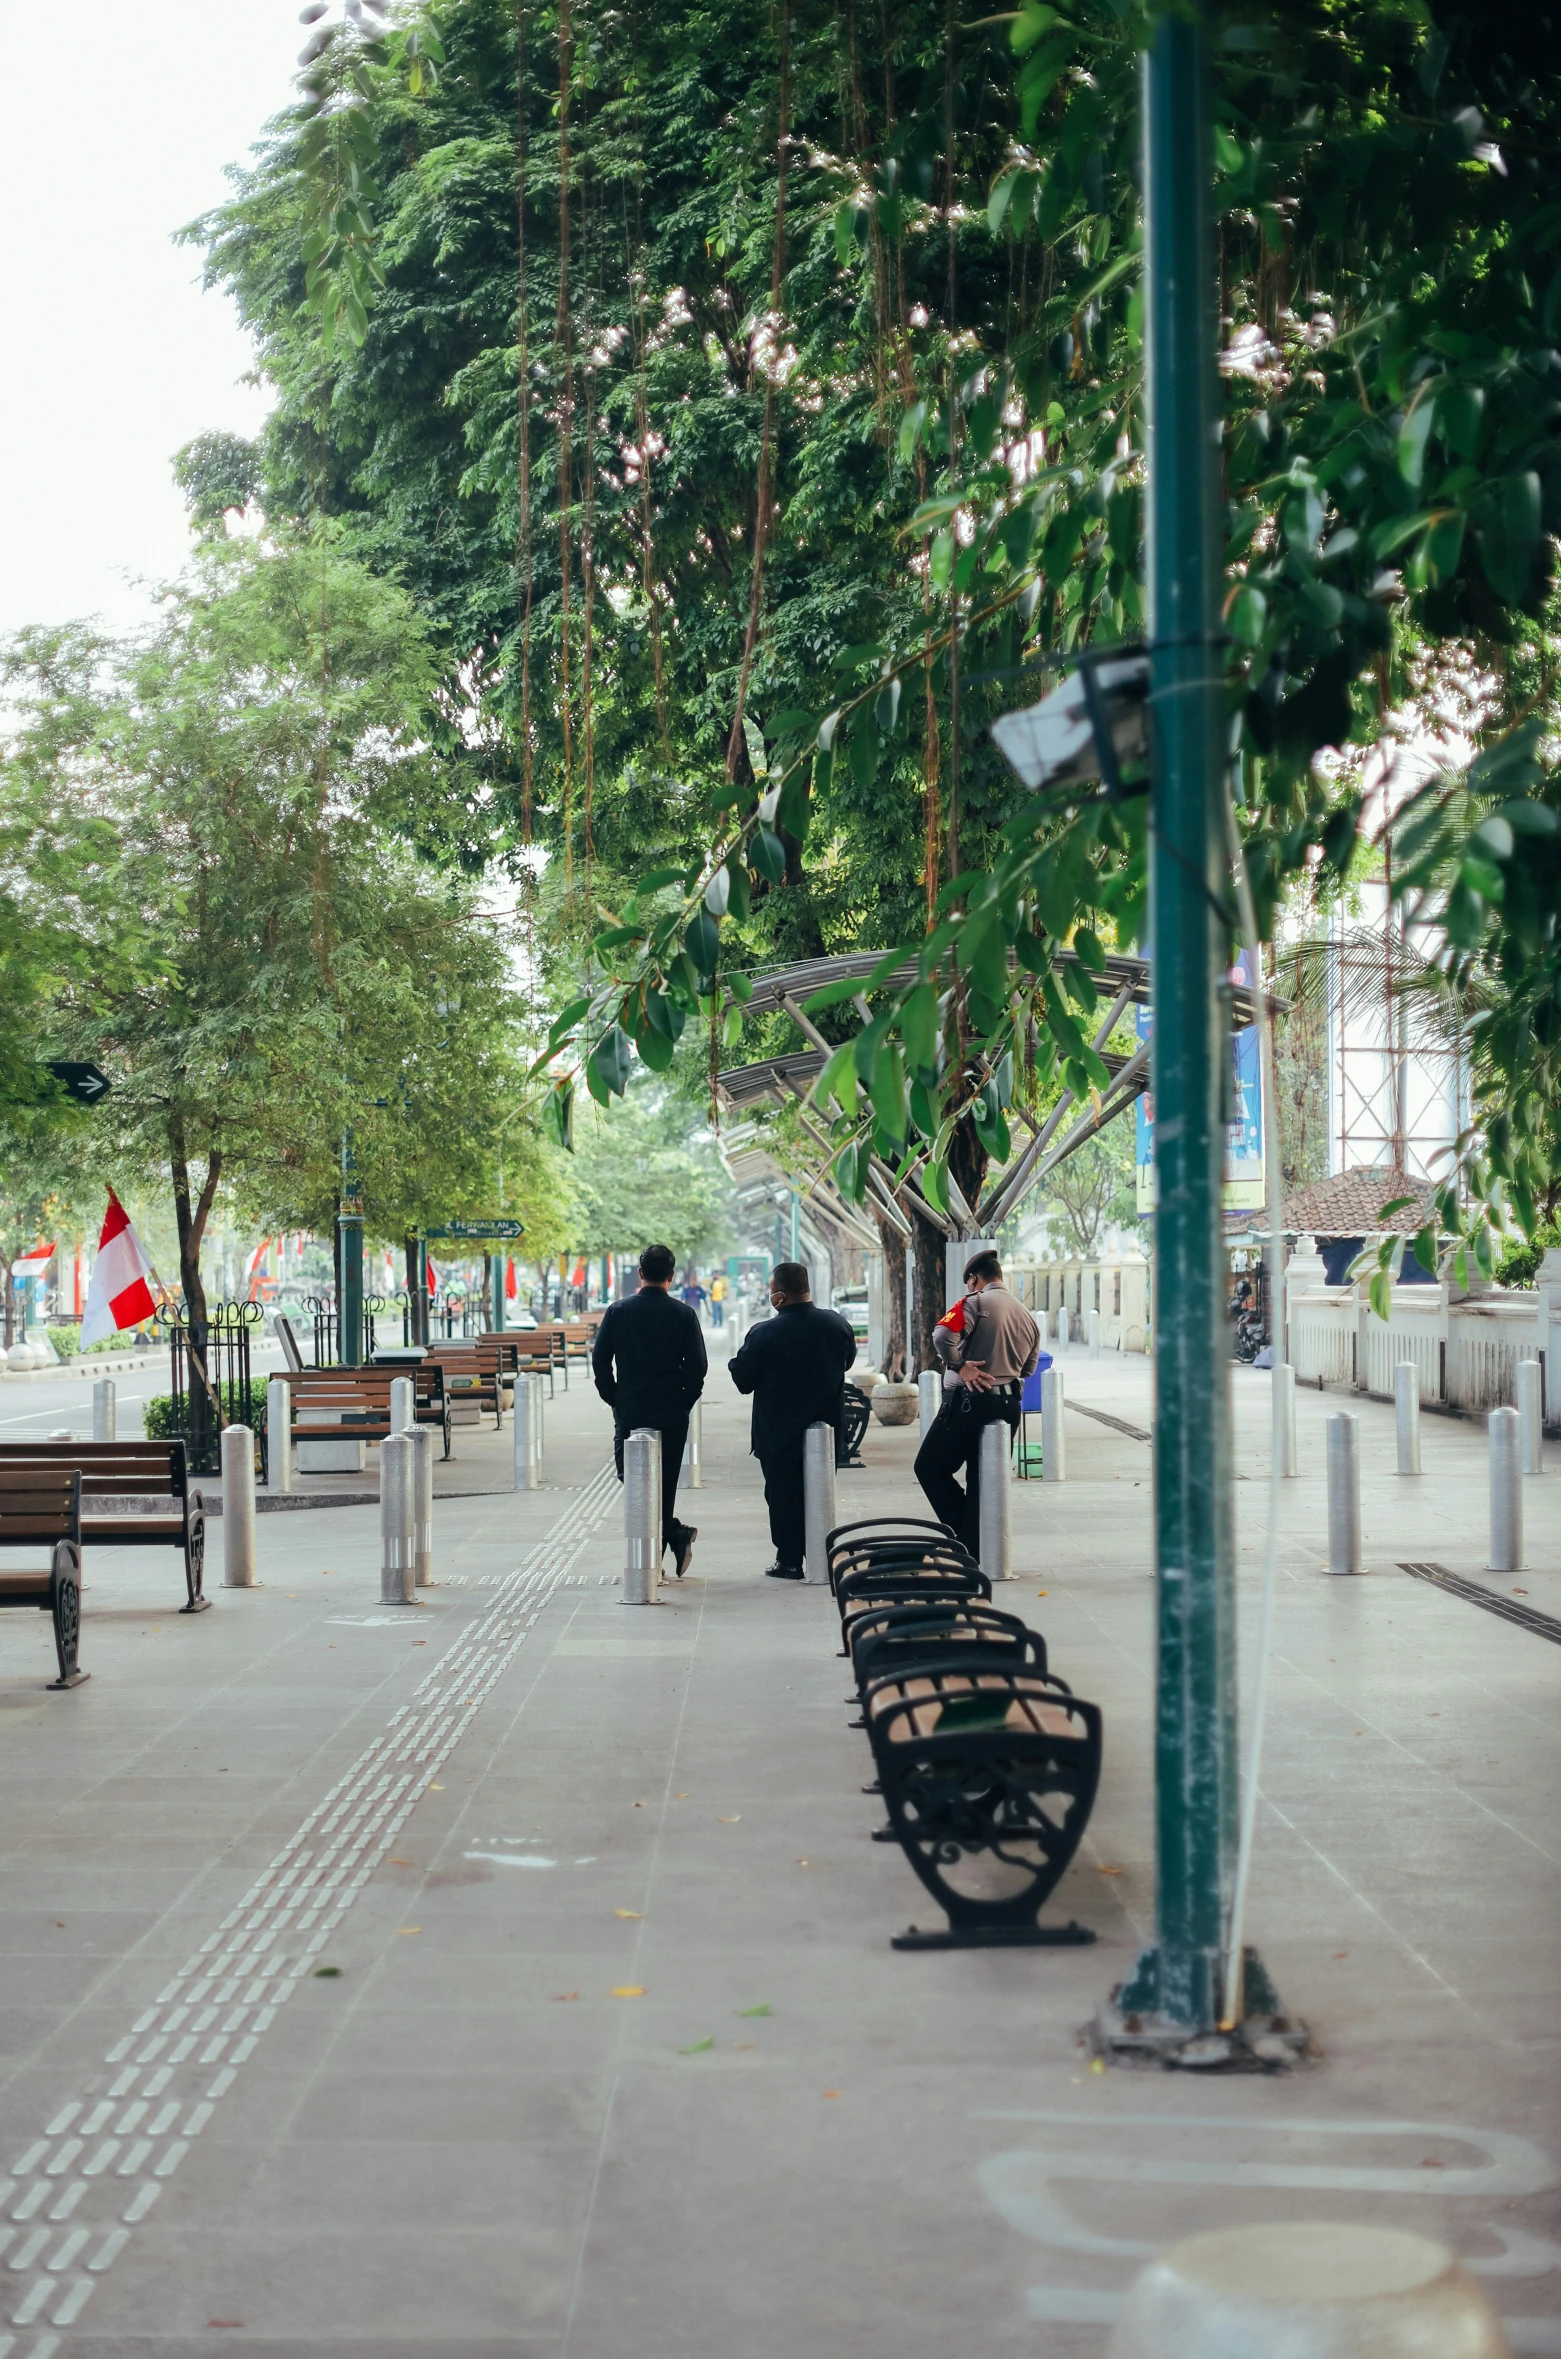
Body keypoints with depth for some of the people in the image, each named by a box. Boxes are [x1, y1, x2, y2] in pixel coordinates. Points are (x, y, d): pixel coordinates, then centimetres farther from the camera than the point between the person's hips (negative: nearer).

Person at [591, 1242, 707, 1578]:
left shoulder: (617, 1312, -3)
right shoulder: (684, 1315, -4)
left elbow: (600, 1361, -2)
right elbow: (696, 1366, -5)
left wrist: (615, 1400, 10)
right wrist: (684, 1402, 8)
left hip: (629, 1412, -1)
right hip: (672, 1414, 1)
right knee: (664, 1482, 11)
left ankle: (675, 1534, -4)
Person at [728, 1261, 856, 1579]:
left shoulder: (765, 1333, -20)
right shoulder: (838, 1325, -5)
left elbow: (743, 1380, -12)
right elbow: (847, 1360, 13)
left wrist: (734, 1360, 8)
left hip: (779, 1432, -4)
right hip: (826, 1427, 4)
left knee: (783, 1496, 6)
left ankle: (790, 1562, 8)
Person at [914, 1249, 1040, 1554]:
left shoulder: (976, 1302, -8)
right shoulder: (1026, 1315, 13)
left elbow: (943, 1337, -23)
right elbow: (1029, 1366, 17)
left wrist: (959, 1366, -12)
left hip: (971, 1400, -7)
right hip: (1009, 1403, 7)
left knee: (929, 1465, 6)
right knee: (981, 1480, 12)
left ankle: (961, 1529, -4)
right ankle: (973, 1549, 11)